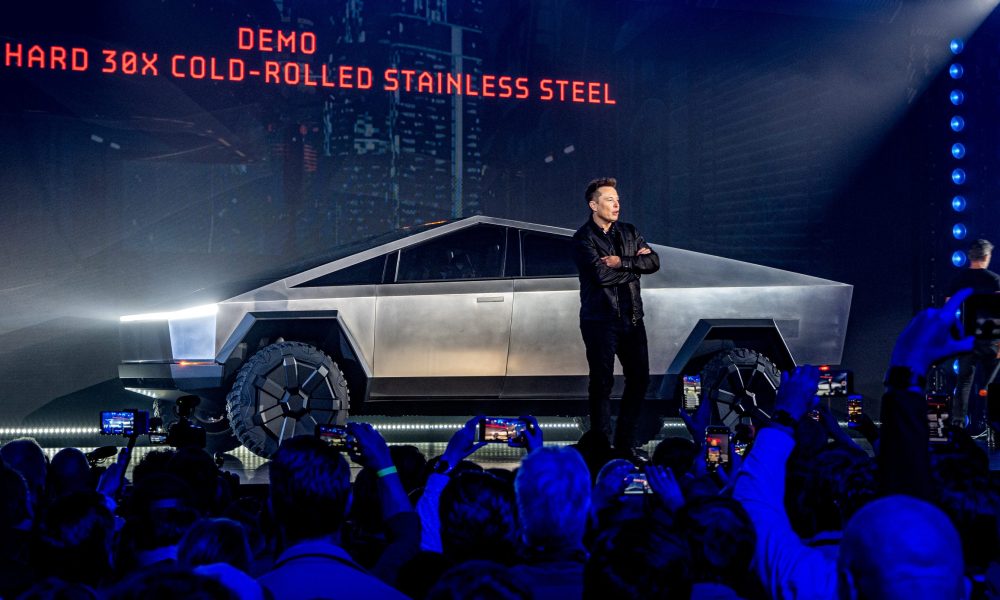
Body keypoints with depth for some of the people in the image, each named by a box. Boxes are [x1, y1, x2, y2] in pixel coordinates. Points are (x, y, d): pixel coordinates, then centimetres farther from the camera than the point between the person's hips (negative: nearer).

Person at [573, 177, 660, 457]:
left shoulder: (629, 232, 12)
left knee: (639, 379, 7)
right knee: (602, 383, -2)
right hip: (600, 320, -6)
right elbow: (601, 274, -20)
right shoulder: (583, 238, -6)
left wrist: (621, 262, -14)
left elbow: (654, 262, 0)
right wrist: (635, 265, -7)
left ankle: (626, 444, 19)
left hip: (631, 318, 6)